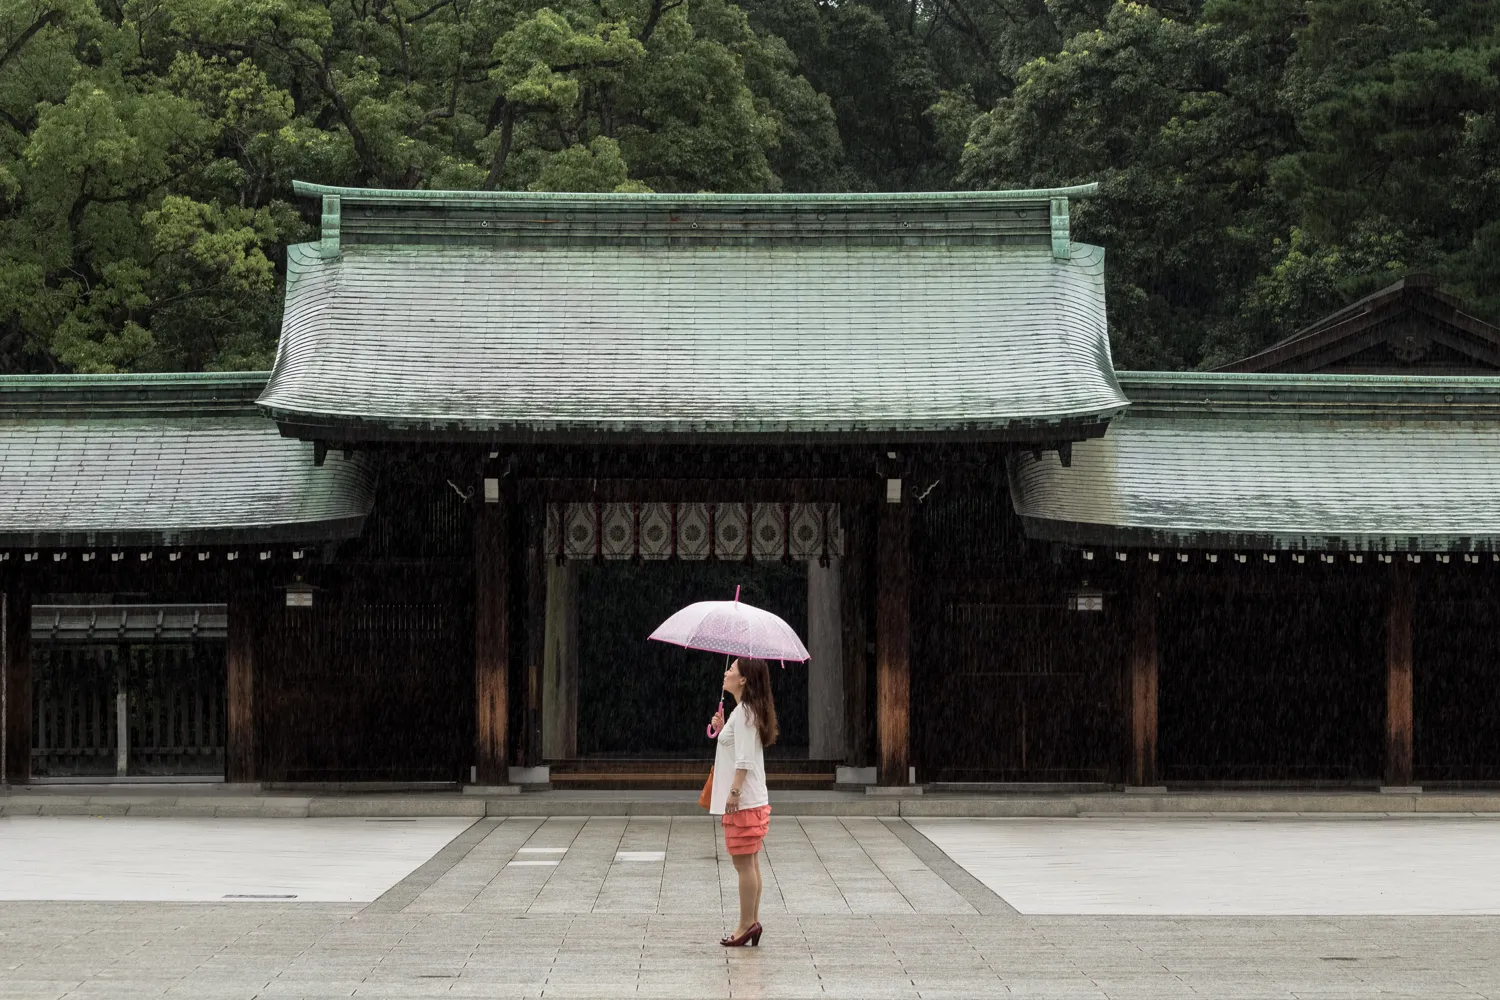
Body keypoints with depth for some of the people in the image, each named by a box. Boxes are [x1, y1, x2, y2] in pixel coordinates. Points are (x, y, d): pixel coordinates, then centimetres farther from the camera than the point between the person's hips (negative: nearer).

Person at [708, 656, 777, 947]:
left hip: (743, 801, -10)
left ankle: (747, 924, -3)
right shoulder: (748, 710, 15)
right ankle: (752, 921, 15)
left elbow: (744, 759, -21)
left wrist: (734, 792, -23)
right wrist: (721, 729, 12)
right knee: (750, 863, 12)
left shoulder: (743, 712, -15)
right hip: (754, 800, 10)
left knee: (744, 863, -6)